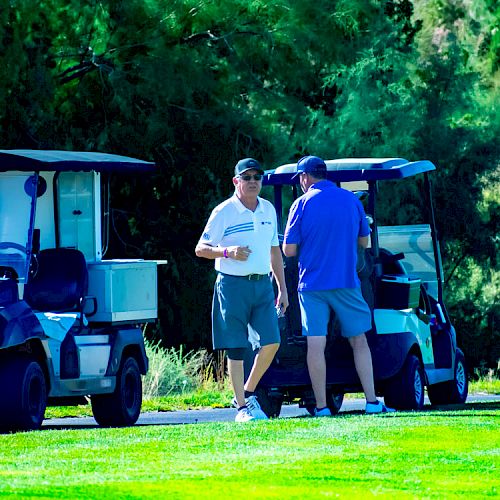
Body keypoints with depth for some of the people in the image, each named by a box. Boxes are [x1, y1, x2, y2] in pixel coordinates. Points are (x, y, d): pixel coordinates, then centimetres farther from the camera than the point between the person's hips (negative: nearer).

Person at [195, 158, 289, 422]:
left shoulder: (268, 210, 12)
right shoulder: (224, 212, -5)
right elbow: (200, 249, -4)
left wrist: (282, 288, 18)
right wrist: (228, 252, -22)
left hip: (262, 284, 5)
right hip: (233, 284, -5)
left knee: (271, 342, -3)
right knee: (236, 348, -4)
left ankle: (248, 393, 16)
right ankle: (242, 407, 2)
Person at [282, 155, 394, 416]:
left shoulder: (302, 204, -4)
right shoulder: (351, 200, 6)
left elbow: (289, 250, -5)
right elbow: (363, 241, 15)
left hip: (312, 284, -2)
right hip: (346, 282, 2)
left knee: (316, 344, -1)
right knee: (358, 341, 10)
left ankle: (321, 407, -3)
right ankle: (372, 401, 5)